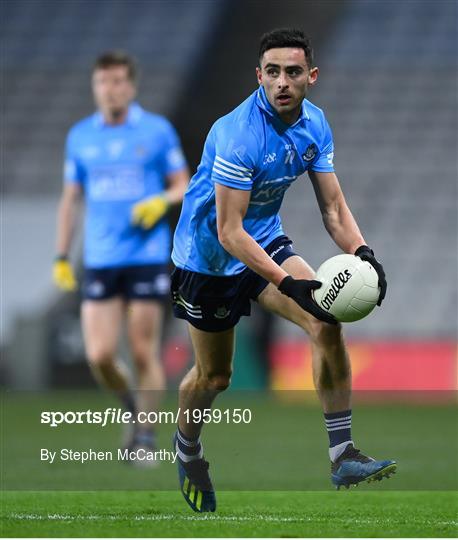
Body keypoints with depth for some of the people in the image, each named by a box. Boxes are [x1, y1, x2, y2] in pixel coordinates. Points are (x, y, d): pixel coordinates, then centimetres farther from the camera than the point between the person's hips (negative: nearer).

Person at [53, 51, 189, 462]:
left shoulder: (158, 131, 1)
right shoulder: (80, 136, 9)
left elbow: (183, 186, 7)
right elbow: (70, 199, 16)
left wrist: (161, 201, -15)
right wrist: (61, 258, 12)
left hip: (148, 257, -2)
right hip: (99, 261, 2)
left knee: (144, 352, -3)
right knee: (99, 356, -6)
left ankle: (145, 433, 11)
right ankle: (131, 405, 22)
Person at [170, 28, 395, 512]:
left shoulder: (314, 125, -7)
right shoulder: (238, 135, -31)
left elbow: (332, 205, -1)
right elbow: (229, 232, -30)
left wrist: (359, 251, -21)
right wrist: (288, 283, -38)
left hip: (266, 241, 6)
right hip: (209, 257, -6)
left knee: (326, 322, -18)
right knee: (213, 377, 8)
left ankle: (342, 457, -15)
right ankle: (186, 447, 42)